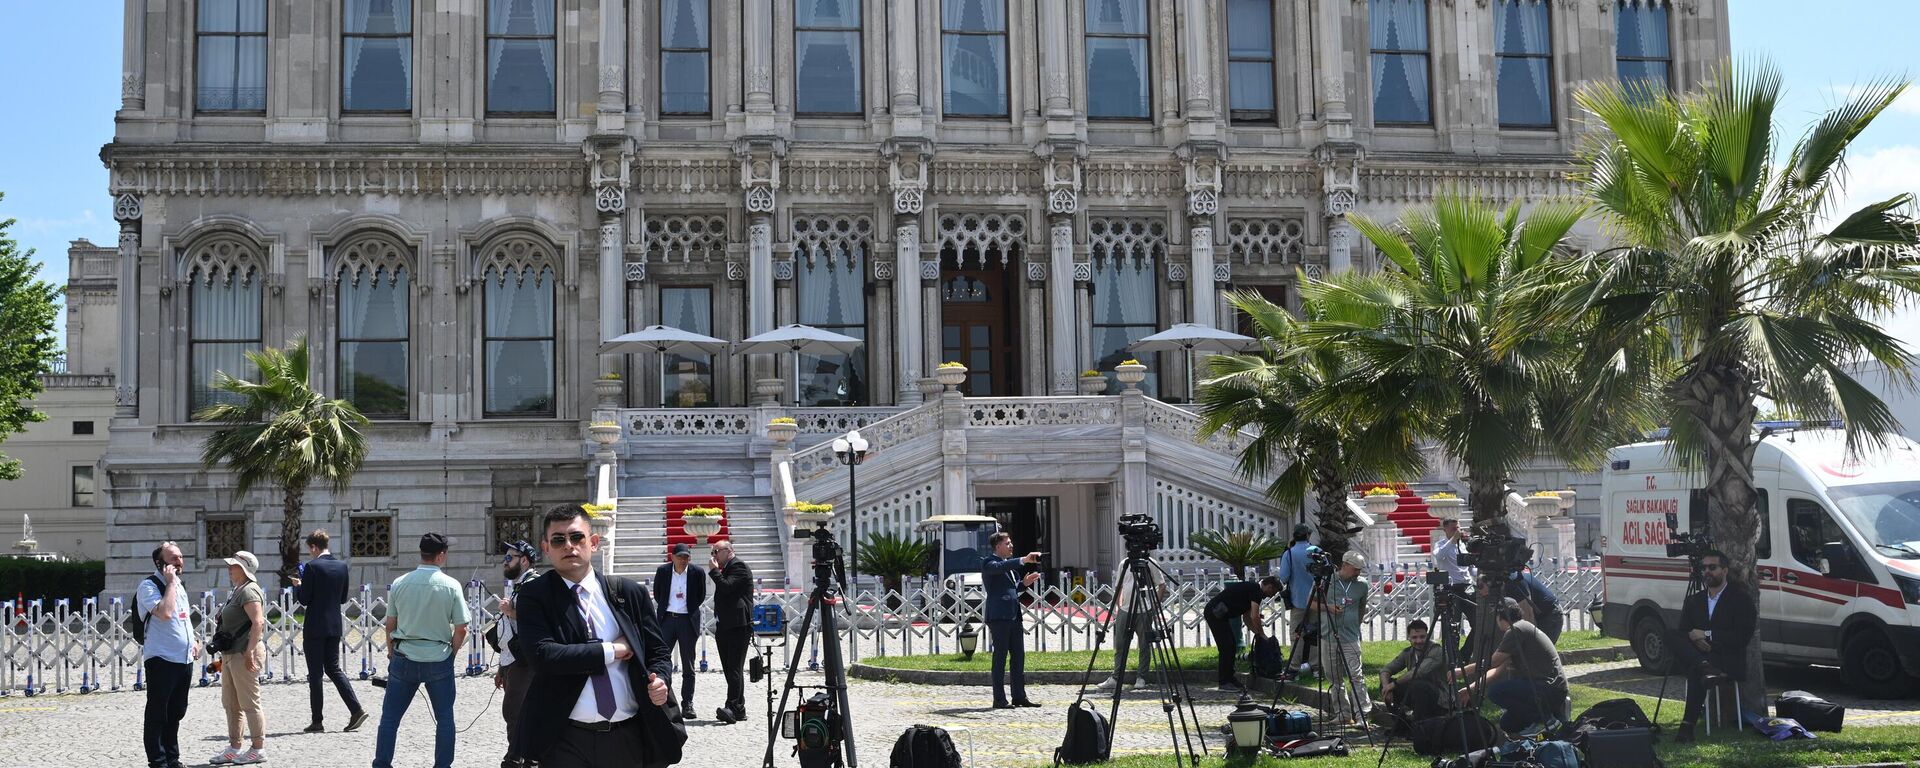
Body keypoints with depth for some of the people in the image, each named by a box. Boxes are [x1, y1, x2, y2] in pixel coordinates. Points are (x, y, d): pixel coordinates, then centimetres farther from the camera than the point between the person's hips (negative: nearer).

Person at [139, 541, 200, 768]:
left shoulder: (179, 585, 16)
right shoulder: (149, 586, -11)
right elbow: (165, 612, -27)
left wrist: (194, 639, 17)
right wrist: (170, 582, -19)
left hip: (185, 658, 8)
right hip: (161, 658, -8)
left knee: (176, 713, 16)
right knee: (158, 714, 0)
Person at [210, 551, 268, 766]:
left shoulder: (249, 591, -15)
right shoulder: (238, 591, 18)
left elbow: (258, 622, -26)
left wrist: (249, 652, -29)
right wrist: (225, 655, 23)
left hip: (244, 655, -11)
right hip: (231, 655, 11)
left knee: (249, 704, -4)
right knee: (230, 705, 14)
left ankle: (259, 749, 2)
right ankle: (233, 749, 21)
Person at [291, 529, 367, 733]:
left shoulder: (312, 567, -14)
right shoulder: (342, 566, 5)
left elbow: (304, 599, -12)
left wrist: (298, 585, 6)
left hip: (315, 628, -6)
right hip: (334, 626, 6)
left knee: (315, 673, 2)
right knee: (333, 668, 16)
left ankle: (317, 722, 5)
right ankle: (356, 709, 3)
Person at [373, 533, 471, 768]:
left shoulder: (399, 584, -2)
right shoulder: (451, 586, -8)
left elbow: (390, 624, 6)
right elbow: (461, 629, -7)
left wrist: (391, 651, 21)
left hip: (404, 658, 2)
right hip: (439, 660, -1)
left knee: (390, 715, 11)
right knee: (444, 717, 10)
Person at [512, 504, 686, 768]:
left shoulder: (630, 593, 5)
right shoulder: (534, 596, -2)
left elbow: (658, 651, 10)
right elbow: (542, 655, -17)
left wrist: (658, 680, -11)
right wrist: (611, 650, -13)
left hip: (628, 737, 2)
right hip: (566, 742, -2)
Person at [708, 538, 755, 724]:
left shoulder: (739, 566, -6)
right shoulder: (726, 569, 22)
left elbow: (726, 587, -20)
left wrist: (714, 571, -8)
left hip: (738, 626, -9)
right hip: (724, 627, 9)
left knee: (734, 668, -14)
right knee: (729, 669, 8)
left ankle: (734, 708, -20)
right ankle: (737, 709, 11)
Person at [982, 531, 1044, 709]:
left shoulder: (1010, 563, 21)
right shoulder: (989, 563, -6)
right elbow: (1001, 567, -28)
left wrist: (1024, 583, 10)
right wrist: (1024, 560, -35)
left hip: (1013, 616, 9)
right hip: (999, 616, -9)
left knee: (1019, 656, 8)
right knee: (1000, 657, -5)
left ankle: (1019, 696, 14)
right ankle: (999, 699, -2)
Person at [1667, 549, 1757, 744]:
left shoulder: (1741, 598, 5)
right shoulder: (1693, 600, 22)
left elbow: (1742, 637, -7)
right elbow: (1683, 632, 12)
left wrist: (1706, 635, -11)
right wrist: (1694, 639, -12)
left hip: (1728, 662, -5)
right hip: (1698, 656, 5)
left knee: (1695, 671, -38)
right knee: (1671, 637, -26)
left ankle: (1688, 725, -42)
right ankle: (1706, 669, -45)